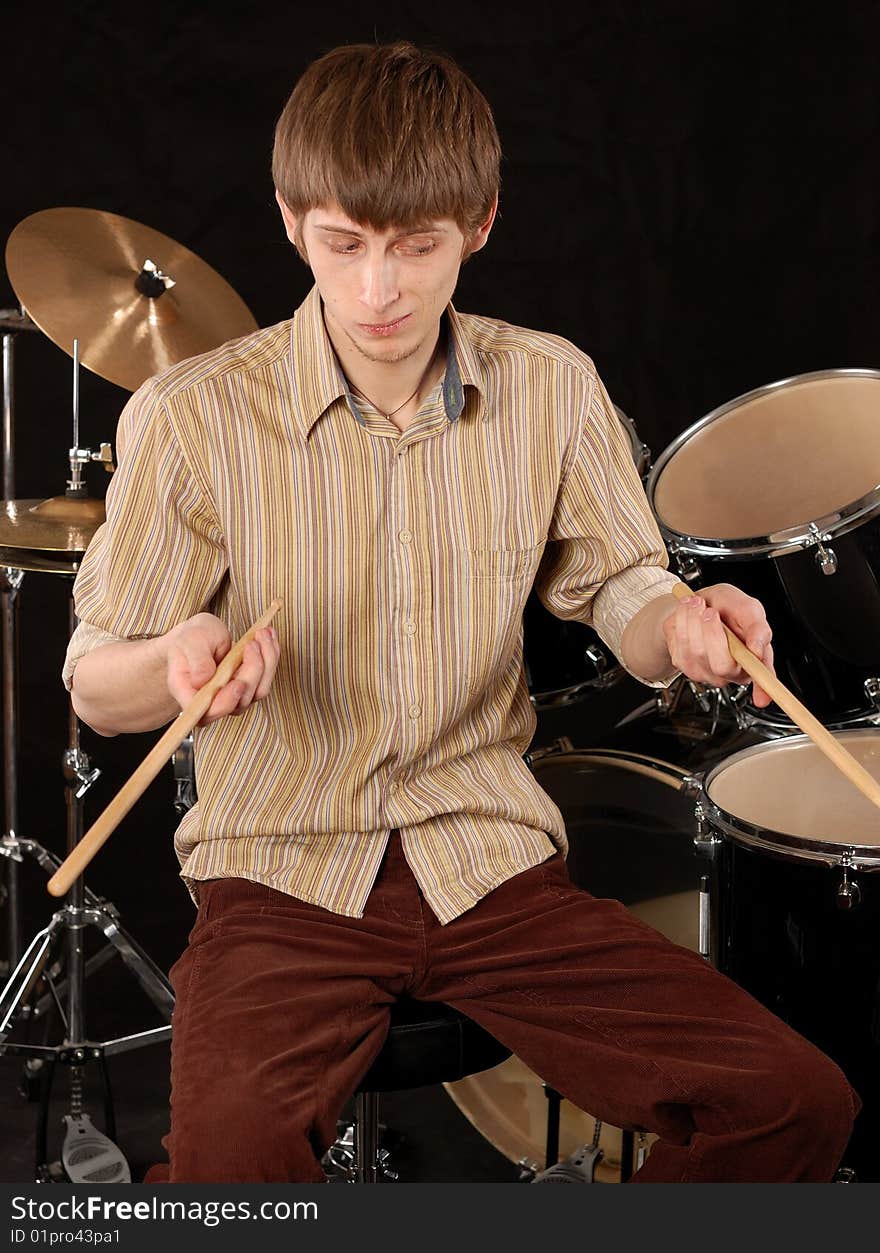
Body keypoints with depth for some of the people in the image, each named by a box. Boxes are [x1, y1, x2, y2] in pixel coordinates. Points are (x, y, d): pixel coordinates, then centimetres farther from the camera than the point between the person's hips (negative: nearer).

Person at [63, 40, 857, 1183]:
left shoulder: (551, 388, -1)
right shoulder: (192, 419, -10)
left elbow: (617, 587, 11)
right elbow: (97, 688, -1)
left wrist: (682, 624, -14)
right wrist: (179, 659, -26)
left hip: (489, 856, 3)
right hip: (283, 872, -2)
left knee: (798, 1105, -10)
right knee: (226, 1172, -31)